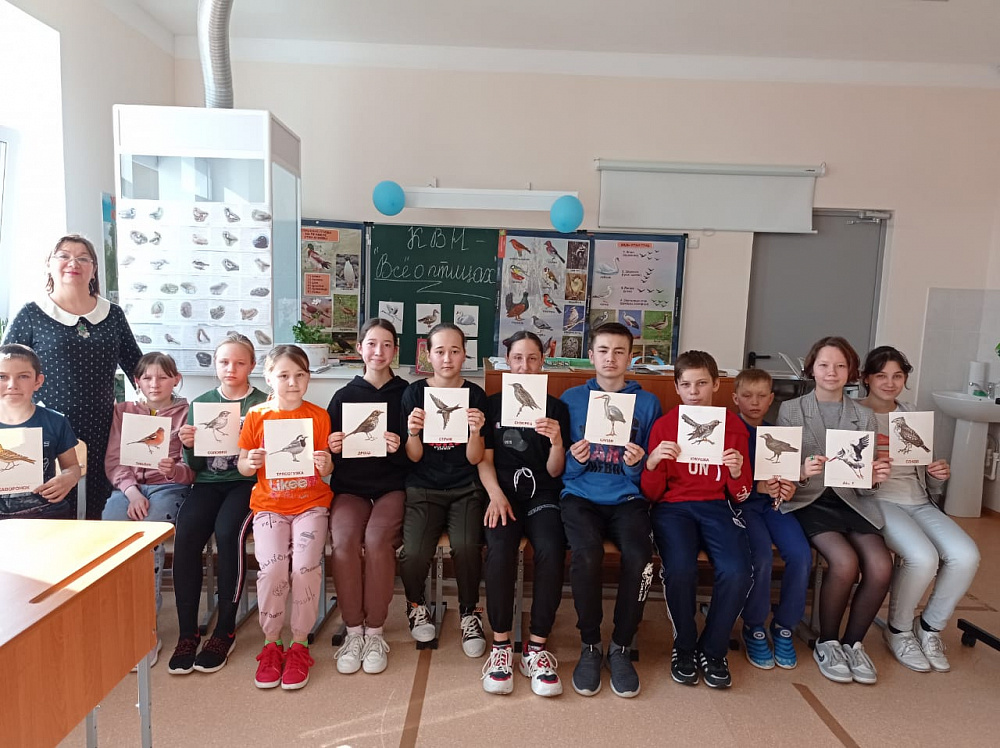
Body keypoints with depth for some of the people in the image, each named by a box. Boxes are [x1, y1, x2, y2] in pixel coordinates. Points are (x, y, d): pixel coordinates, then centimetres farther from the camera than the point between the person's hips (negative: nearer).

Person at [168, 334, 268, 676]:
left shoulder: (262, 405, 2)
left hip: (246, 482, -3)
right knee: (185, 534, -25)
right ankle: (187, 633, -13)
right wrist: (189, 445, -7)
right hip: (208, 482, 3)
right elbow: (194, 466, 13)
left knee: (228, 532, -31)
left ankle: (225, 630, -14)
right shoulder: (200, 404, 13)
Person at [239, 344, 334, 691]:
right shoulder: (257, 416, 2)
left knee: (306, 566, -20)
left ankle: (299, 645, 1)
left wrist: (326, 465, -19)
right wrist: (251, 463, -15)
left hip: (310, 503, 0)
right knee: (271, 568, -20)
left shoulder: (318, 416, 1)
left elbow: (326, 469, 3)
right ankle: (271, 644, 4)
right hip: (269, 505, 1)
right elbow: (242, 466, 7)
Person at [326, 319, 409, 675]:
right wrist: (332, 449, -11)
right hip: (350, 487, 2)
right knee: (344, 540, -28)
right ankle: (353, 632, -10)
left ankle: (374, 633, -12)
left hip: (392, 486, -1)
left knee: (377, 539, -30)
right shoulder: (344, 395, 10)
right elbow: (329, 458, 12)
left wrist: (398, 449, -19)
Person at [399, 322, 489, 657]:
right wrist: (412, 433, -22)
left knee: (466, 546, -28)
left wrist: (476, 432, -22)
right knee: (414, 551, -24)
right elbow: (414, 457, -1)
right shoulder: (414, 392, 1)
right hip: (423, 489, 0)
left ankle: (470, 613, 1)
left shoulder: (475, 395, 2)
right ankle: (416, 605, 10)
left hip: (465, 489, 0)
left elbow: (474, 458, -2)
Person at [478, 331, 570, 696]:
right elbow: (484, 460, 6)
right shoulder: (493, 404, 13)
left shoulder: (555, 408, 12)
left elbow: (554, 471, 7)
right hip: (502, 492, 0)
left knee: (551, 550, -30)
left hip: (542, 495, 0)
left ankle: (537, 647, -16)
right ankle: (501, 645, -16)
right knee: (499, 549, -31)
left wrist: (556, 441, -14)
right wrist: (496, 495, -13)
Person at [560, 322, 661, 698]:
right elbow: (561, 468, 8)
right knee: (587, 554, -30)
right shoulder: (571, 399, 10)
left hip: (627, 498, 1)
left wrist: (638, 464, -13)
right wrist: (574, 459, -13)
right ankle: (589, 645, -6)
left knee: (639, 556, -29)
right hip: (581, 495, 0)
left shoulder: (647, 403, 11)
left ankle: (622, 647, -5)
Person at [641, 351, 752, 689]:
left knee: (737, 573, -27)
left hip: (717, 507, 2)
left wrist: (737, 471, -14)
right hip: (673, 506, -1)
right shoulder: (664, 425, 3)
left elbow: (740, 494, 8)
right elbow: (652, 494, 1)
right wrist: (652, 463, -19)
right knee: (680, 569, -31)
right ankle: (684, 647, -1)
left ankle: (712, 650, 1)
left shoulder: (733, 425, 7)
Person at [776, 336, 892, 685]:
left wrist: (875, 476, -11)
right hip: (807, 500, -3)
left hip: (852, 501, 3)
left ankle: (853, 642, 4)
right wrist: (802, 473, -21)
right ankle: (827, 643, -1)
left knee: (881, 567, -23)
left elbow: (864, 482, 13)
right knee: (845, 562, -28)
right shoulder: (790, 411, 5)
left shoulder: (864, 416, 13)